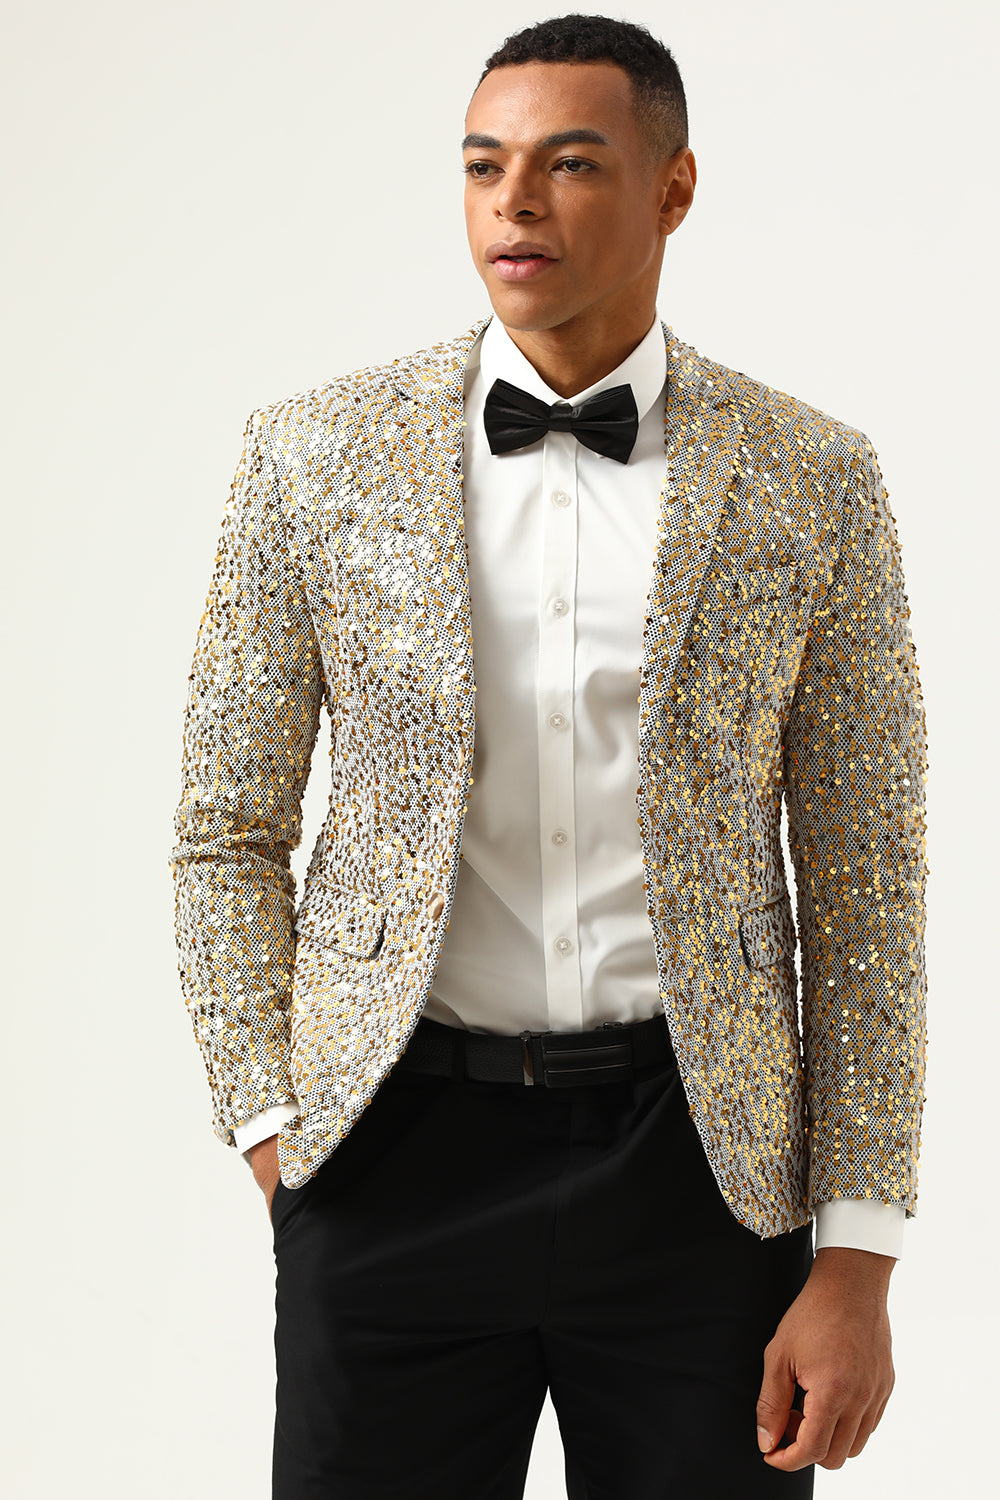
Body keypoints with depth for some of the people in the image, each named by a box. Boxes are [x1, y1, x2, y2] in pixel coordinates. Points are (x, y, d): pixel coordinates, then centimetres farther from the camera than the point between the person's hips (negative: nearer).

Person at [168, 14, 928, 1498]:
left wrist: (857, 1260, -3)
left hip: (703, 1155, 0)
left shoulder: (815, 482, 0)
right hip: (396, 1148, 0)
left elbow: (862, 886, 1)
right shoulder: (316, 456, 1)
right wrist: (276, 1137, -3)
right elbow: (227, 833, 7)